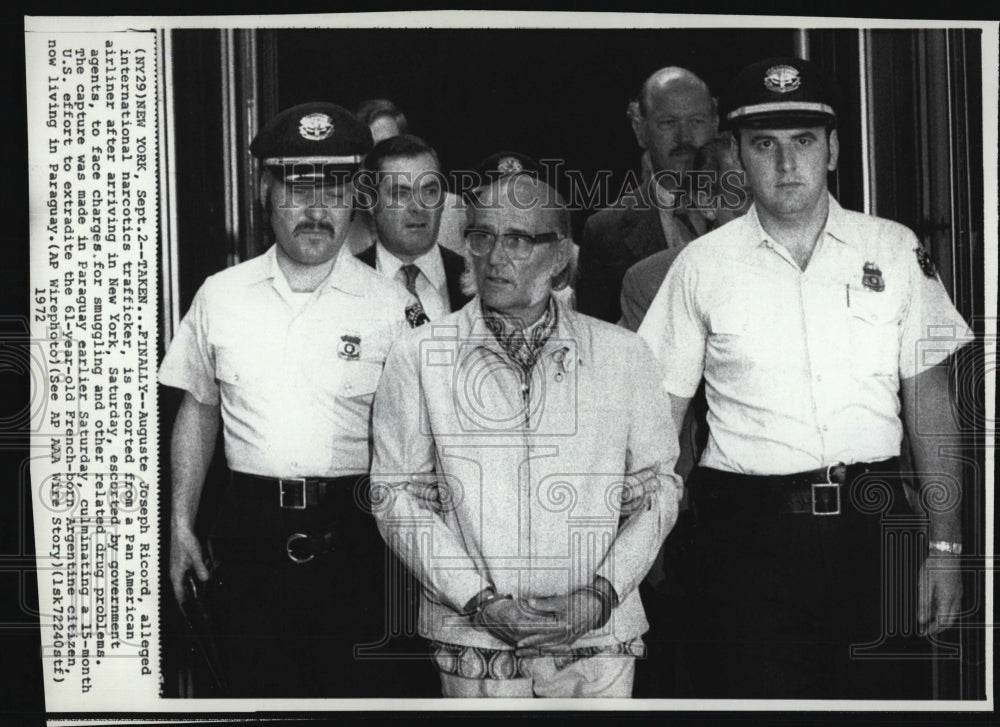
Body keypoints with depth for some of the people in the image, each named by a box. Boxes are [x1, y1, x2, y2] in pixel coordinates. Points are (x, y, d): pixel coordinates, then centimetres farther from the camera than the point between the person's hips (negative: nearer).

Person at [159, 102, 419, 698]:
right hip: (249, 532, 2)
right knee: (256, 692, 11)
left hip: (352, 537, -2)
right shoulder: (220, 296, 5)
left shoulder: (390, 305, -2)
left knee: (358, 691, 4)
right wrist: (181, 523, 9)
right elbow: (198, 410, 14)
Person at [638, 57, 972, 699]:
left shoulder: (895, 249, 7)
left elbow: (929, 403, 7)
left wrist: (945, 547, 3)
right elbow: (661, 411, 7)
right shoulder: (701, 266, 4)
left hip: (876, 526, 1)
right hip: (748, 537, -1)